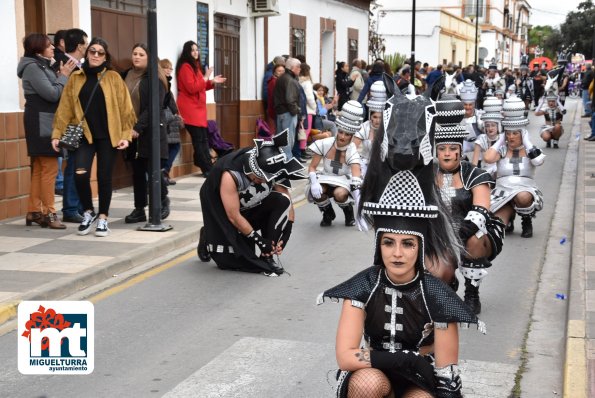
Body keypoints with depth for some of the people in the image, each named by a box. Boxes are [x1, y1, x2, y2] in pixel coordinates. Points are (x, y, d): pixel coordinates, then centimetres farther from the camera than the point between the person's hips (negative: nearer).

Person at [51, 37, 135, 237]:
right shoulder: (75, 78, 6)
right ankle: (88, 212, 8)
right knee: (80, 174, -15)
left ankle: (103, 218, 19)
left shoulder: (113, 77, 2)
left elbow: (124, 107, 0)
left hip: (108, 136, -1)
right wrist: (57, 133, 0)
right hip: (83, 135, 1)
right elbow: (65, 108, 5)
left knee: (104, 177, 4)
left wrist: (125, 135, -7)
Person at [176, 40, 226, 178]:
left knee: (203, 138, 6)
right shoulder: (185, 67, -11)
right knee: (198, 139, -10)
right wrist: (206, 77, -15)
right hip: (190, 108, -10)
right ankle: (207, 169, -10)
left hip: (198, 107, 10)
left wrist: (212, 82, 13)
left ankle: (207, 168, 7)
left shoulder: (195, 66, 21)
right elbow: (192, 88, -19)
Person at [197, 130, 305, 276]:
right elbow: (234, 217, -29)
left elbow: (287, 204, -15)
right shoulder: (230, 175, -35)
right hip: (220, 208, -4)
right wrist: (258, 240, -23)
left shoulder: (272, 170, -23)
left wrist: (283, 237, -24)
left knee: (282, 201, -21)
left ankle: (267, 257, -12)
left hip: (251, 206, 5)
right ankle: (208, 239, 21)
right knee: (237, 257, -12)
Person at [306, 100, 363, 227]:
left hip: (344, 181, -1)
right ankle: (328, 214, 3)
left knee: (340, 194, -36)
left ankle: (349, 212, 2)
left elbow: (356, 177, -35)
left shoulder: (352, 151, -22)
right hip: (325, 179, 2)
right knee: (316, 192, -32)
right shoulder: (325, 144, -18)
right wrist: (314, 183, -31)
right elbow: (312, 167, -9)